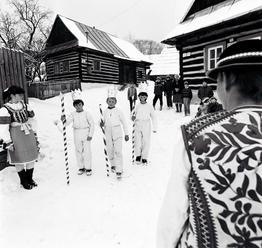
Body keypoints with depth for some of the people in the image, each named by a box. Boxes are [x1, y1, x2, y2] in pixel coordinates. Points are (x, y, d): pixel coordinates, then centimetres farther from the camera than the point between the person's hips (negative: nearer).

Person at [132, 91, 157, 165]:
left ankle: (144, 158, 10)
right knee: (137, 142, -3)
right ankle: (138, 155, 18)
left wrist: (154, 128, 5)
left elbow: (153, 117, 9)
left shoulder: (149, 106, 5)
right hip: (138, 125, 1)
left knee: (146, 142, -2)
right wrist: (133, 118, -7)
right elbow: (134, 115, 17)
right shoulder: (137, 106, 10)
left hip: (146, 126, -1)